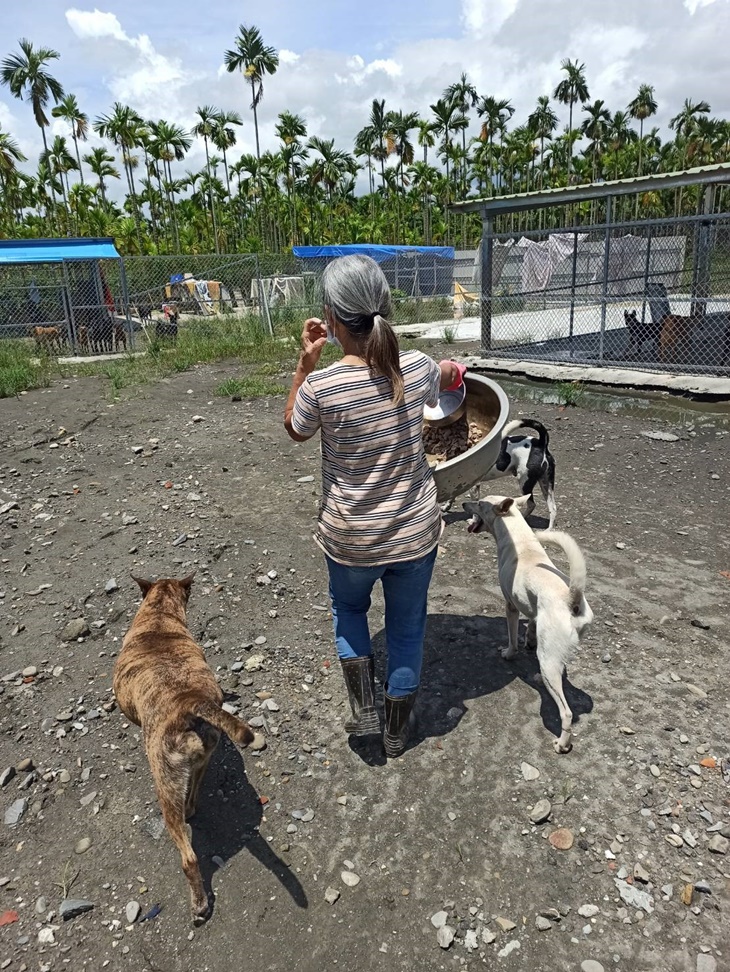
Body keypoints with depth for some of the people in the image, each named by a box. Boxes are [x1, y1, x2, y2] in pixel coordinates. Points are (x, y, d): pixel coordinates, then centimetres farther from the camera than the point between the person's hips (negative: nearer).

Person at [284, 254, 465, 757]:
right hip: (415, 531, 3)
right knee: (408, 628, 22)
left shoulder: (322, 387, -22)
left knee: (348, 609, 30)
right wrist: (451, 370, 37)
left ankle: (365, 709, 27)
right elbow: (447, 376, 15)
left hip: (350, 539, -2)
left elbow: (294, 430, 1)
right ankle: (397, 733, 40)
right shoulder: (418, 367, -12)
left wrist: (305, 364, -3)